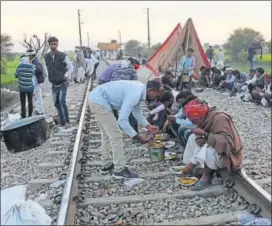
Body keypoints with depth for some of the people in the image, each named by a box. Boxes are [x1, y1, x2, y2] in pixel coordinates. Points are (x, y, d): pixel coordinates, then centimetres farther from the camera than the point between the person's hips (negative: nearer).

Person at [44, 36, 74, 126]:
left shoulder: (63, 56, -12)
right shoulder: (46, 57, 1)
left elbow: (71, 67, -7)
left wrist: (66, 76, -20)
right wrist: (49, 77, 8)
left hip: (63, 83, -4)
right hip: (54, 84, 5)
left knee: (62, 101, -16)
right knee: (56, 103, 8)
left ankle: (66, 118, 2)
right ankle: (61, 118, 24)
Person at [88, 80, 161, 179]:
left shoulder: (139, 89, 6)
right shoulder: (135, 94, -24)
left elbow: (136, 110, 20)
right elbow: (122, 120, -27)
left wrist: (148, 126, 9)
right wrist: (138, 137, -20)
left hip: (96, 98, 11)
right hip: (99, 100, -11)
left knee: (107, 134, 19)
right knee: (116, 135, -6)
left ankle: (106, 165, 31)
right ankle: (120, 170, 3)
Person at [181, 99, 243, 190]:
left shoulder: (219, 118, -25)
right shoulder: (206, 120, -1)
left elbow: (226, 141, -32)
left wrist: (205, 134, -33)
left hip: (228, 155, -9)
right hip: (215, 148, 9)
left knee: (207, 149, -36)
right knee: (194, 138, -4)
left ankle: (206, 177, -12)